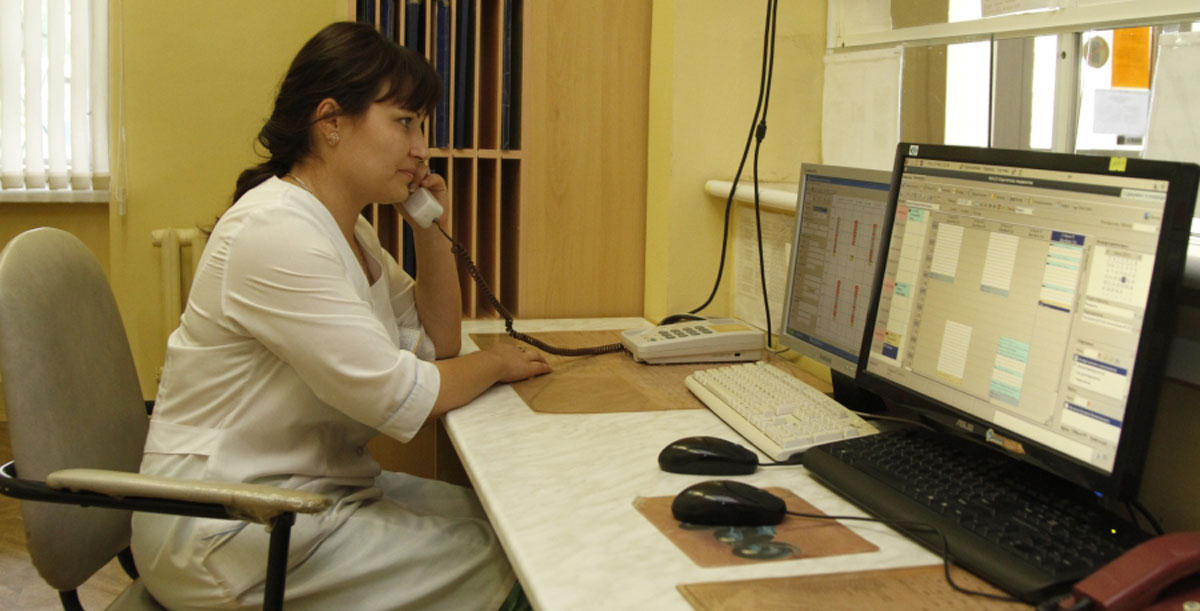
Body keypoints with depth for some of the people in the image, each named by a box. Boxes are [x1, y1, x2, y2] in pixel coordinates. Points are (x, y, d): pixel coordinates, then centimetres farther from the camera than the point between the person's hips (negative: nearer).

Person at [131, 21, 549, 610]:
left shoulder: (347, 226, 8)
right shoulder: (275, 231, -22)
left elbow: (438, 342, 14)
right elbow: (398, 398, -22)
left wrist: (430, 228, 3)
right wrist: (497, 363, -4)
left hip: (315, 485, 9)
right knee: (495, 563, -11)